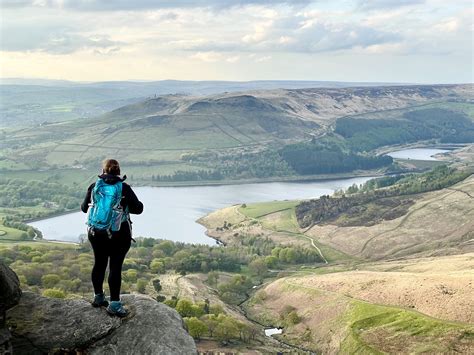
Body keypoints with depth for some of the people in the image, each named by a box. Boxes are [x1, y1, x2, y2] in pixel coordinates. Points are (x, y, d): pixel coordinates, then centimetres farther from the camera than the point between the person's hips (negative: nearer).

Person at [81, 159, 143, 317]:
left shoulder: (94, 187, -1)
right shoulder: (124, 188, -11)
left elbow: (84, 208, 8)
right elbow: (138, 208, -9)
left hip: (96, 233, 4)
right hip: (119, 234, -4)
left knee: (99, 264, 17)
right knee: (115, 267, 1)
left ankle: (98, 297, 32)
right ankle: (114, 304, 2)